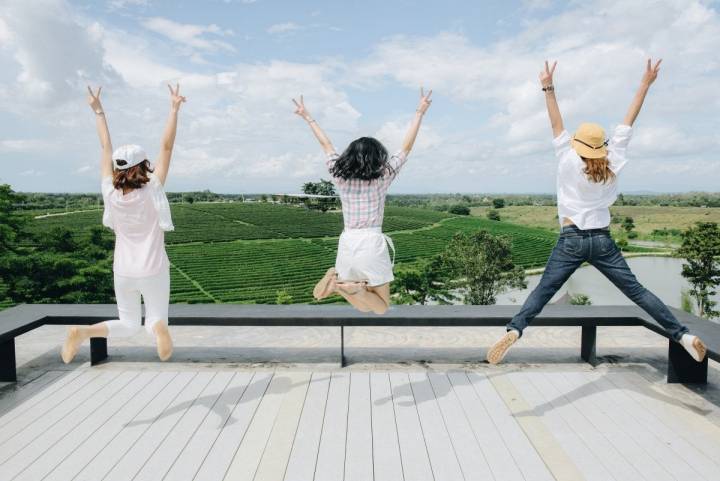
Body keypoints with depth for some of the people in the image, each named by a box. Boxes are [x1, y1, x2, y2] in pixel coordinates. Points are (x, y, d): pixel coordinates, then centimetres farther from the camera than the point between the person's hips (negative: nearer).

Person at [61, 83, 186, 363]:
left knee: (128, 325, 19)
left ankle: (83, 332, -7)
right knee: (155, 320, 10)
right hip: (153, 271, -3)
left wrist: (99, 112, 10)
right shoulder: (152, 191, -16)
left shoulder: (111, 194, -8)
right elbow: (166, 147, -14)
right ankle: (158, 329, -28)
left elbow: (106, 148, 1)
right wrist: (174, 109, -13)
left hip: (123, 272, 4)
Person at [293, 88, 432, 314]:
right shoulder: (382, 178, -6)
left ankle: (336, 281, -13)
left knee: (366, 305, 17)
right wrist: (419, 113, 5)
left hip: (347, 244, 5)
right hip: (372, 244, -4)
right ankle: (348, 287, -21)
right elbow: (406, 147, 0)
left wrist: (308, 117, 29)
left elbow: (326, 145, 17)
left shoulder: (339, 176, 3)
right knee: (381, 307, 8)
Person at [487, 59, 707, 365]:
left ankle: (514, 330, -25)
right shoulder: (612, 166, 3)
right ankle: (682, 335, 7)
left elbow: (557, 125, -4)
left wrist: (548, 88, -4)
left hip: (572, 240, -2)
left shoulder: (569, 163, -2)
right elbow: (628, 122, 9)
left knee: (543, 291, -6)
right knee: (636, 290, 8)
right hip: (602, 240, 3)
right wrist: (646, 84, 13)